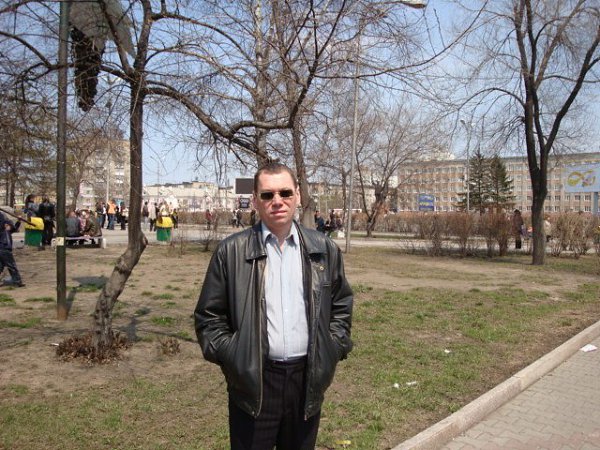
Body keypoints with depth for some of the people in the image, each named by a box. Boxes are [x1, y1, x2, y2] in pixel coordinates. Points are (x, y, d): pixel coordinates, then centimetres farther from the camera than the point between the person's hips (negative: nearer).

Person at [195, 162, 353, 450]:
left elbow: (342, 304, 11)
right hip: (253, 379, -2)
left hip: (308, 377, 3)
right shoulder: (231, 252, -6)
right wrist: (231, 358, -7)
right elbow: (209, 316, 0)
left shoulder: (325, 249, 2)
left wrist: (333, 349, 2)